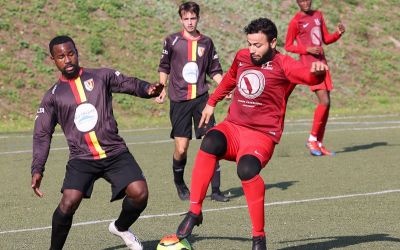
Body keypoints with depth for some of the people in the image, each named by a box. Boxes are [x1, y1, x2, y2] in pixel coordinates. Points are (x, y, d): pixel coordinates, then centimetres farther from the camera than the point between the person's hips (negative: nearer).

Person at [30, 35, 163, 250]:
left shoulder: (101, 77, 7)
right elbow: (42, 135, 9)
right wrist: (37, 170, -1)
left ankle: (120, 227, 15)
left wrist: (148, 89, -25)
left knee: (139, 193, -17)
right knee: (69, 202, -23)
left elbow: (129, 84, -1)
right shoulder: (53, 96, 8)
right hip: (81, 159, -1)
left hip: (116, 153, 1)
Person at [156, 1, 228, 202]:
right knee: (181, 148, -5)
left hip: (201, 98, 2)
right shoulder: (172, 41, 2)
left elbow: (214, 70, 15)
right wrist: (162, 89, 2)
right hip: (179, 100, -2)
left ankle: (215, 190, -2)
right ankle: (179, 184, 23)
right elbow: (164, 67, 12)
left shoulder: (206, 42, 8)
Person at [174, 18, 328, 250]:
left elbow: (308, 75, -26)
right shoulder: (242, 57, 11)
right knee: (210, 143, -31)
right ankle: (194, 212, -25)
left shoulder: (282, 64, -6)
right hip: (233, 127, 4)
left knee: (247, 169, -34)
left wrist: (316, 71, -49)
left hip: (262, 136, -4)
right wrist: (212, 102, 41)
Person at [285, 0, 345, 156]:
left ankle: (319, 144, 11)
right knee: (324, 101, -18)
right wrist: (308, 49, -15)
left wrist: (338, 33, -1)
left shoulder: (318, 15, 13)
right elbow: (288, 46, -3)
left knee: (326, 104, 5)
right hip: (309, 64, -7)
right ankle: (312, 139, -5)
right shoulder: (295, 22, -6)